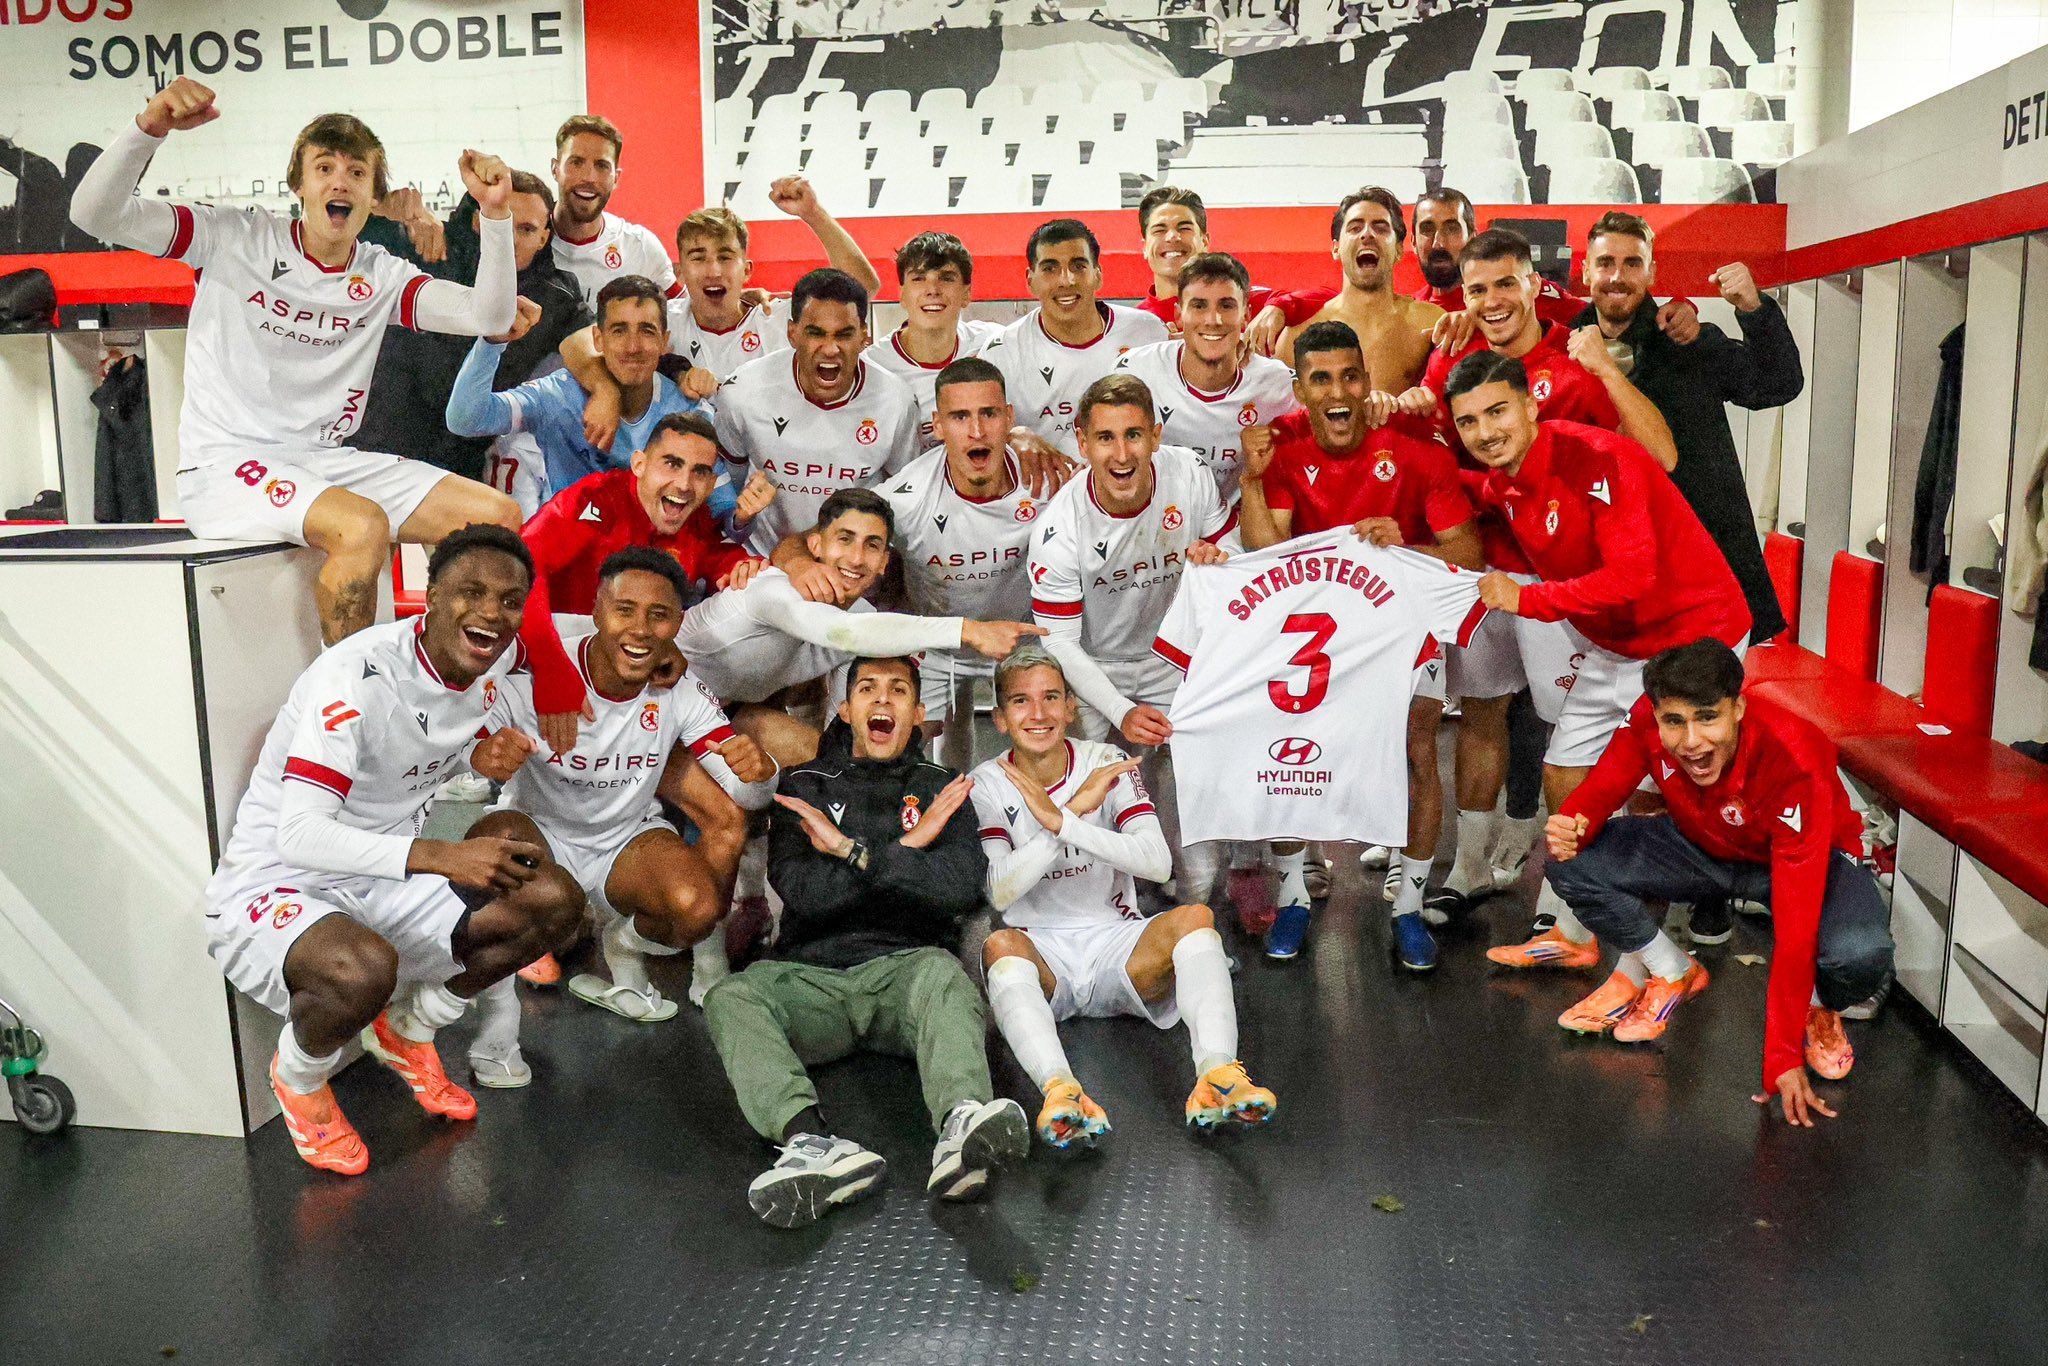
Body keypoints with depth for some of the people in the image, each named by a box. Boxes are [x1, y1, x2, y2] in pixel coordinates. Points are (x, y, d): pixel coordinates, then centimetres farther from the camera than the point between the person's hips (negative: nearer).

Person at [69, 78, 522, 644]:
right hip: (225, 464, -5)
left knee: (498, 517, -9)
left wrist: (496, 212, -15)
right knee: (364, 527, -35)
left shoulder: (381, 277, 8)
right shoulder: (237, 238, -1)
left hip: (326, 462, 5)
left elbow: (488, 316, -4)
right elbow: (94, 214, -9)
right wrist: (149, 129, -24)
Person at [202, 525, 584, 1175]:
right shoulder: (359, 676, -26)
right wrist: (442, 855, -42)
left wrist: (487, 755, -5)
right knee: (365, 968, -40)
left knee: (555, 901, -9)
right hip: (274, 877, -7)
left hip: (384, 875, 7)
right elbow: (300, 835, -32)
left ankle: (409, 1031, 16)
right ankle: (298, 1076, 0)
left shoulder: (490, 660, -3)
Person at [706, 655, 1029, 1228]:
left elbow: (963, 887, -3)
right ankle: (814, 1143, -52)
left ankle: (963, 1124, -61)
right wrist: (903, 851, -6)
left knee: (941, 972, -34)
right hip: (812, 976, 1)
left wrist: (851, 852, -7)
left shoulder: (942, 789, 17)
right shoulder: (805, 786, 17)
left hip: (903, 970, -1)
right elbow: (802, 891, 0)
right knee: (731, 998, -29)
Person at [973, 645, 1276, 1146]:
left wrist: (1061, 822, -26)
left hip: (1116, 945, 1)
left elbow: (1158, 862, -15)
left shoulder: (1107, 764, -1)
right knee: (1001, 945, -33)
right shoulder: (987, 785, -2)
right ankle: (1059, 1090, -53)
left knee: (1195, 917, -25)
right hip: (1040, 953, -1)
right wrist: (1077, 807, -22)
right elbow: (999, 894, -16)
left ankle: (1216, 1074, -44)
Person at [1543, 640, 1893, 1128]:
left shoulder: (1796, 762, -37)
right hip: (1701, 848, 4)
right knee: (1571, 866, -21)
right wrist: (1571, 823, -38)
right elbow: (1602, 788, -11)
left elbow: (1797, 928, -37)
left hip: (1810, 859, -3)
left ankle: (1817, 1008, 4)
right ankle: (1671, 972, 8)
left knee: (1859, 955, -36)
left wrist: (1783, 1058, -36)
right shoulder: (1648, 719, -27)